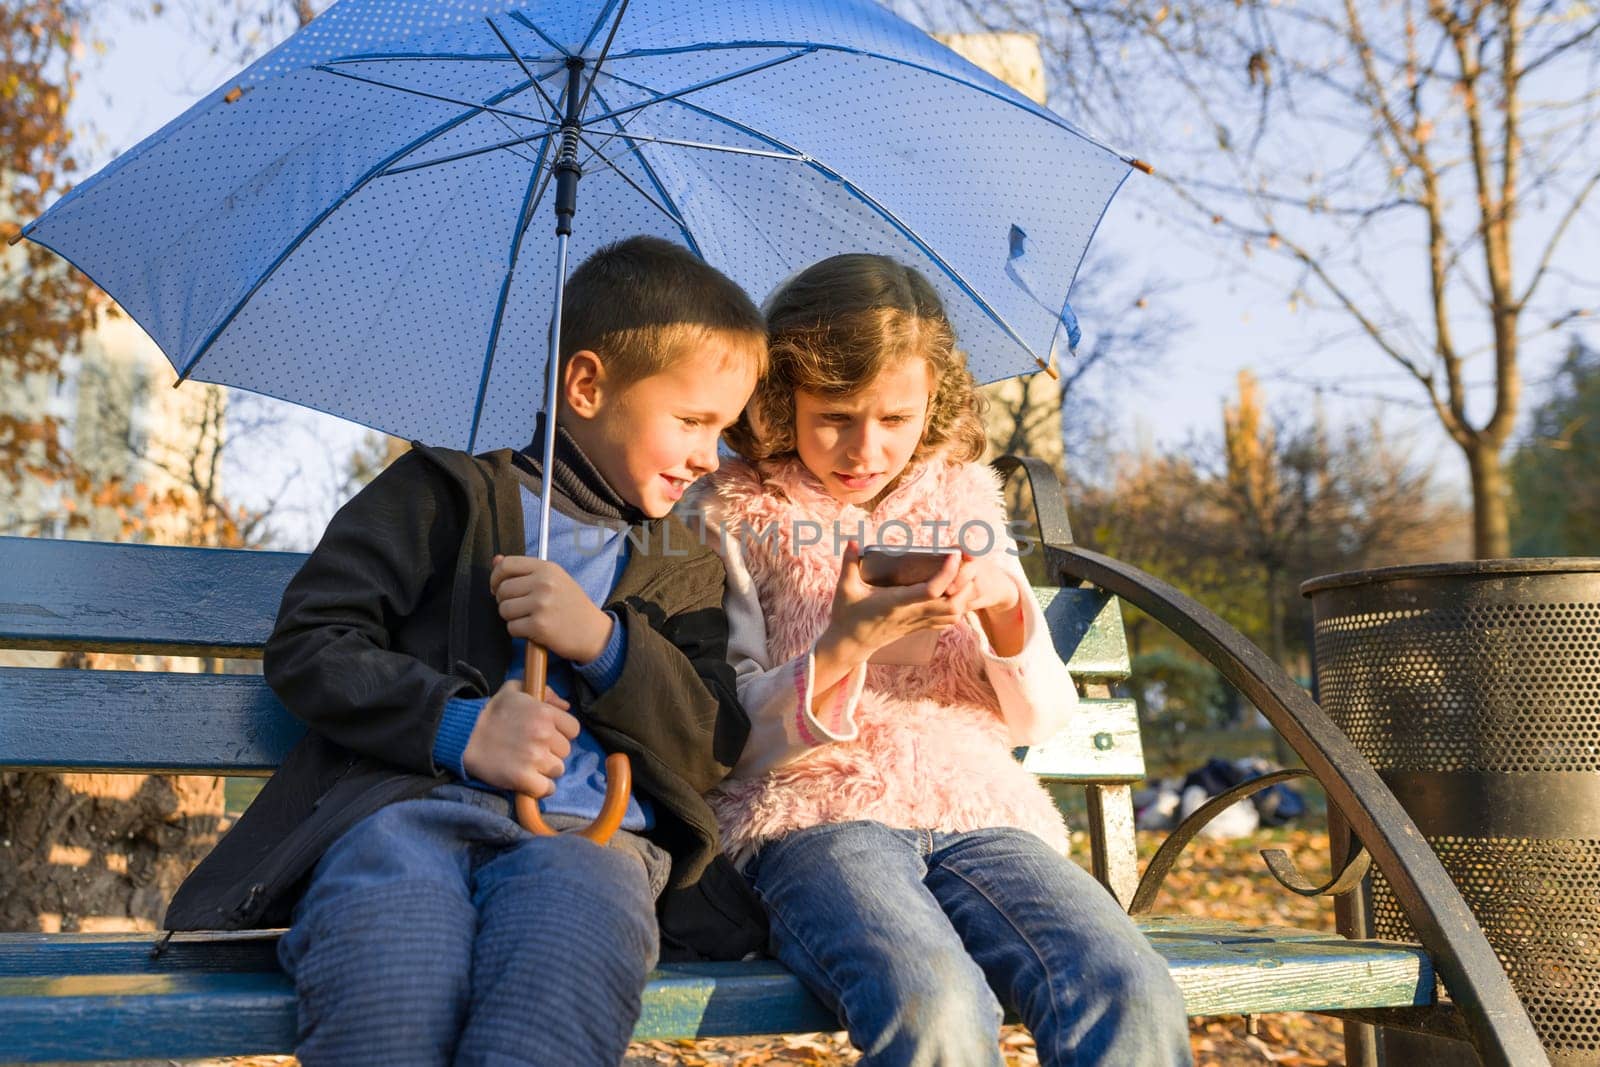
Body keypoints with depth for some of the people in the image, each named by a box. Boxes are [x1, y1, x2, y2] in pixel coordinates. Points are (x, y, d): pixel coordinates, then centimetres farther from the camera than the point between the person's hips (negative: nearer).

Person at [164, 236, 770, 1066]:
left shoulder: (687, 571, 27)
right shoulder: (449, 494, 16)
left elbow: (714, 752, 17)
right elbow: (306, 644, 7)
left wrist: (605, 645, 0)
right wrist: (457, 729, -9)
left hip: (586, 832, 2)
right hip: (409, 802, -2)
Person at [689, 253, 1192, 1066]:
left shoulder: (964, 499, 17)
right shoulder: (733, 515, 7)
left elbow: (1041, 719, 15)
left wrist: (1006, 608, -6)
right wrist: (846, 645, -18)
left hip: (976, 809, 3)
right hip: (815, 814, -3)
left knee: (1132, 996, -26)